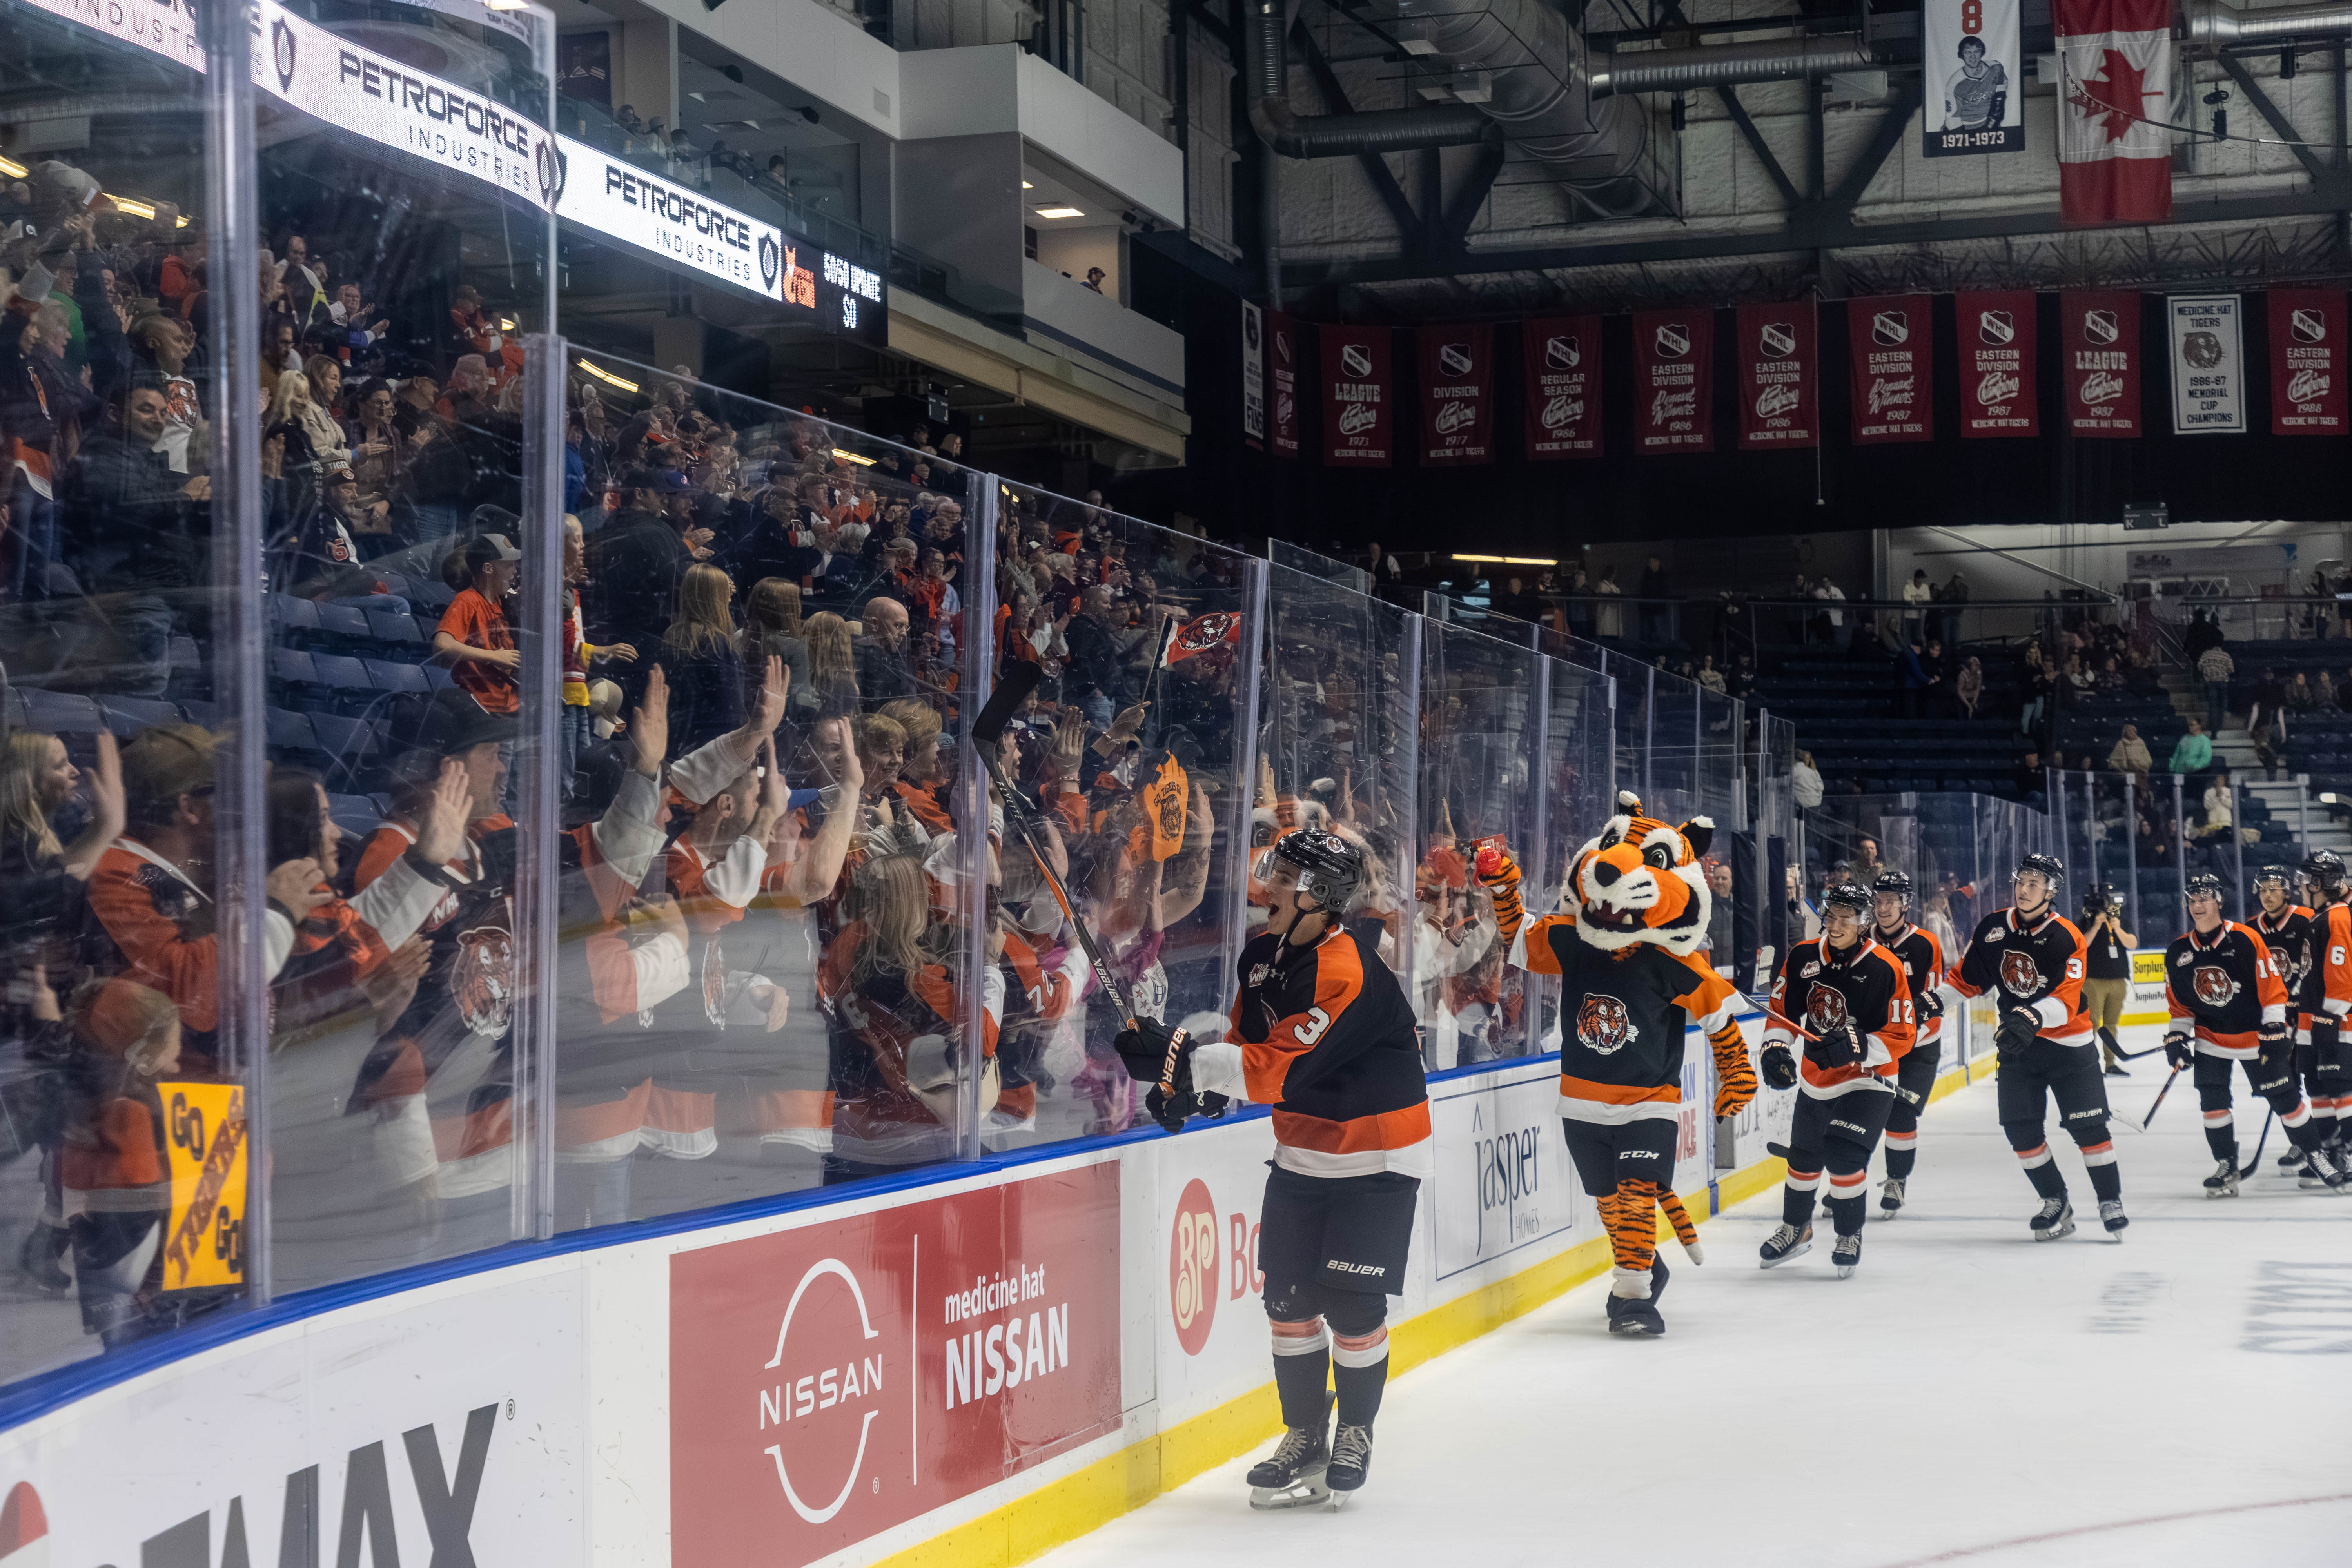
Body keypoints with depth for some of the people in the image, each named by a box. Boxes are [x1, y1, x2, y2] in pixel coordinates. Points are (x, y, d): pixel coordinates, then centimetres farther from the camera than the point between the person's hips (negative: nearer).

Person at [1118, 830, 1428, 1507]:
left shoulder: (1347, 973, -27)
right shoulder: (1264, 952, 0)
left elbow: (1281, 1068, -33)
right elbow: (1250, 1039, 13)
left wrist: (1187, 1057, -37)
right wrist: (1195, 1085, -4)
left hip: (1377, 1155, -8)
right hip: (1302, 1152, 8)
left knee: (1352, 1301, -5)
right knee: (1289, 1293, 5)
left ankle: (1355, 1434, 15)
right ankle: (1304, 1438, 17)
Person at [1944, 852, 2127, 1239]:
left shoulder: (2066, 938, -15)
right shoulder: (1993, 929, -1)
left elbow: (2067, 1000, -25)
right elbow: (1968, 979, 9)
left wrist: (2034, 1016, -42)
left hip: (2067, 1043, -4)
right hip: (2015, 1046, 4)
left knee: (2087, 1126, -5)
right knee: (2020, 1129, -1)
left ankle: (2110, 1202, 7)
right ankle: (2055, 1203, 13)